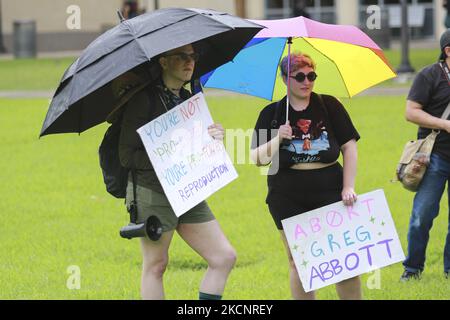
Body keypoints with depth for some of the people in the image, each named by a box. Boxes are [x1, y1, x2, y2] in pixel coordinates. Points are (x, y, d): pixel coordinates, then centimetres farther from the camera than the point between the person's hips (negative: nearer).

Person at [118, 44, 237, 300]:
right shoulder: (145, 99, -9)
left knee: (225, 257, 1)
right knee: (156, 264, 1)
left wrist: (214, 138, -3)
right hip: (153, 194, -7)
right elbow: (128, 156, -12)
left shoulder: (188, 99, 13)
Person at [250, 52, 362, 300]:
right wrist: (277, 140, -17)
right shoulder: (271, 113, 4)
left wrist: (348, 187, -5)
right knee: (298, 263, 4)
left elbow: (349, 146, 3)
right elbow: (257, 159, 1)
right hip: (288, 198, 1)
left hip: (329, 191, 0)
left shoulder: (329, 105, 4)